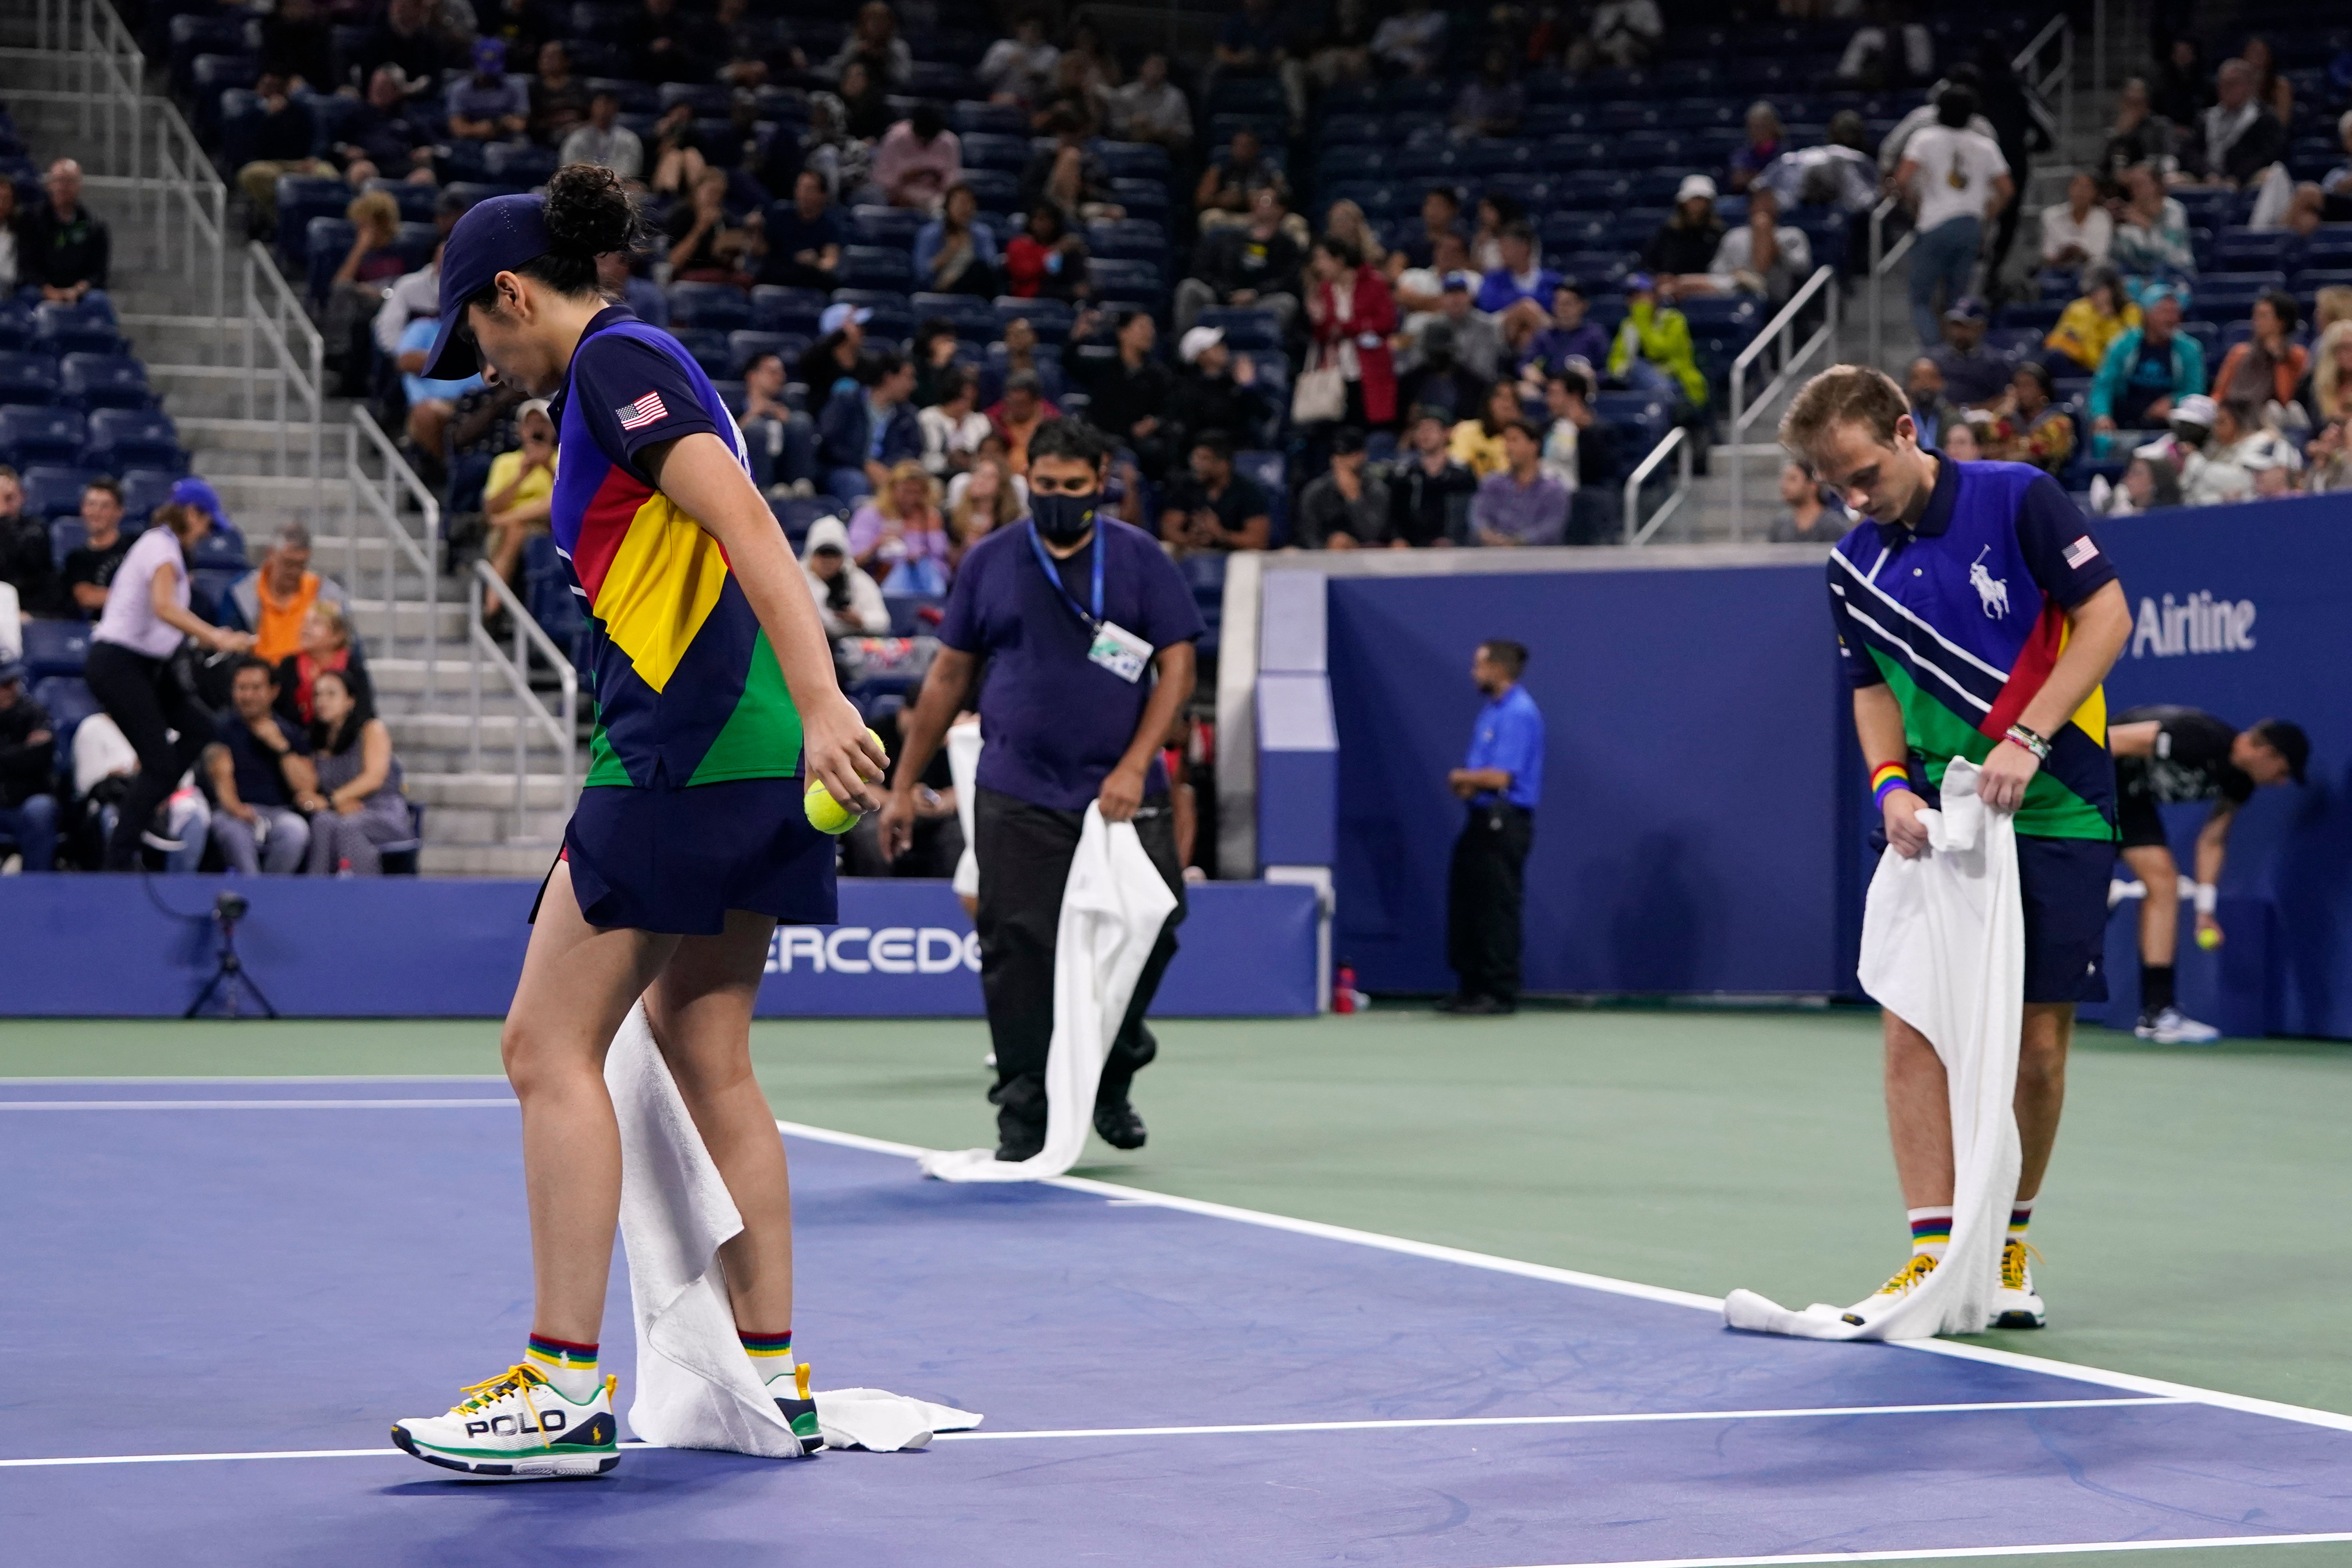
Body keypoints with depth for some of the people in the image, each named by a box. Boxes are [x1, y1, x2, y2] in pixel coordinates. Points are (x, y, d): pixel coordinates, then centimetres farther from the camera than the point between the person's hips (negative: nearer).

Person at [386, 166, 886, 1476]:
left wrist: (821, 700, -30)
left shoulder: (615, 363, -7)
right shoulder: (640, 366, 22)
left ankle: (565, 1393, -6)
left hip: (685, 747, -10)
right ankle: (774, 1385, 13)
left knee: (550, 1046, -5)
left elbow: (744, 520, -20)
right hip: (758, 758, 10)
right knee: (708, 1058, 12)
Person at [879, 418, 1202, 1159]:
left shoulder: (1141, 558, 4)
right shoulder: (989, 562, 7)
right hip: (1017, 799, 0)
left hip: (1123, 798, 0)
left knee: (1143, 938, -1)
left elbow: (1177, 666, 1)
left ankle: (1111, 1081, 21)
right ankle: (1024, 1111, 2)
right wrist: (904, 785, 10)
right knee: (1018, 951, -6)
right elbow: (948, 676, 12)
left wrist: (1134, 767, -11)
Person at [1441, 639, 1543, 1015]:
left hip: (1504, 824, -10)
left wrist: (1463, 778, -5)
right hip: (1483, 820, 10)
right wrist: (1466, 784, -1)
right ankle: (1471, 988, 18)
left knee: (1497, 909, -6)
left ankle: (1501, 994, -1)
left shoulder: (1518, 715, -15)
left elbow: (1500, 776, -22)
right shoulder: (1492, 711, 15)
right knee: (1465, 904, 11)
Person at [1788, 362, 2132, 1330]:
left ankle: (2008, 1248, 16)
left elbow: (2107, 615, -9)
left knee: (2038, 1049, 0)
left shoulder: (2017, 498, -8)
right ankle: (1934, 1255, -5)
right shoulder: (1854, 568, 5)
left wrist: (2028, 737, -18)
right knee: (1913, 1032, -8)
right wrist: (1889, 782, -6)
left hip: (2056, 818, -3)